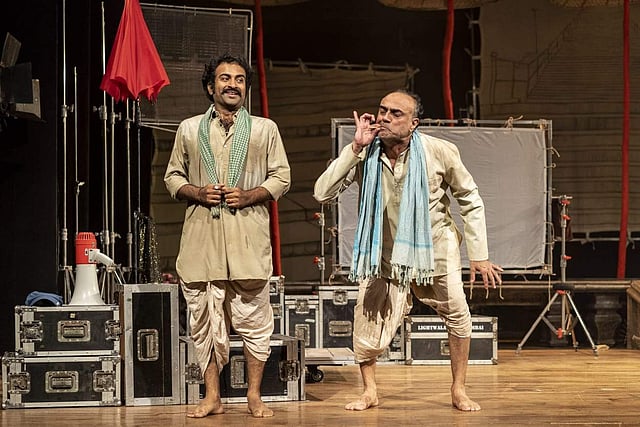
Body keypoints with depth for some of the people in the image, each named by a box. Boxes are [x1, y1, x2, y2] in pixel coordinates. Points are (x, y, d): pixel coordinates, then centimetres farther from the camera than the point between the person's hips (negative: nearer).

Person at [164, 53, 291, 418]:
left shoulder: (265, 129, 11)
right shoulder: (190, 129, 14)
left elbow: (281, 177, 8)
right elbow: (173, 176, 16)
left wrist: (248, 196, -8)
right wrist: (197, 192, -4)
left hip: (248, 237, -1)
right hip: (202, 236, 1)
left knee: (254, 319, -1)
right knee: (205, 319, 3)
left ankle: (255, 395, 11)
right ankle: (212, 397, 13)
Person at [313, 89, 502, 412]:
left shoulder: (440, 152, -17)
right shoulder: (365, 156, -15)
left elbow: (470, 202, -5)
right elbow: (322, 193, -23)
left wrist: (479, 255, -6)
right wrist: (355, 148, -28)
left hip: (434, 249, 0)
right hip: (384, 254, 0)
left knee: (458, 316, 2)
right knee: (368, 320, -3)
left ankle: (458, 391, 23)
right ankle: (369, 391, 20)